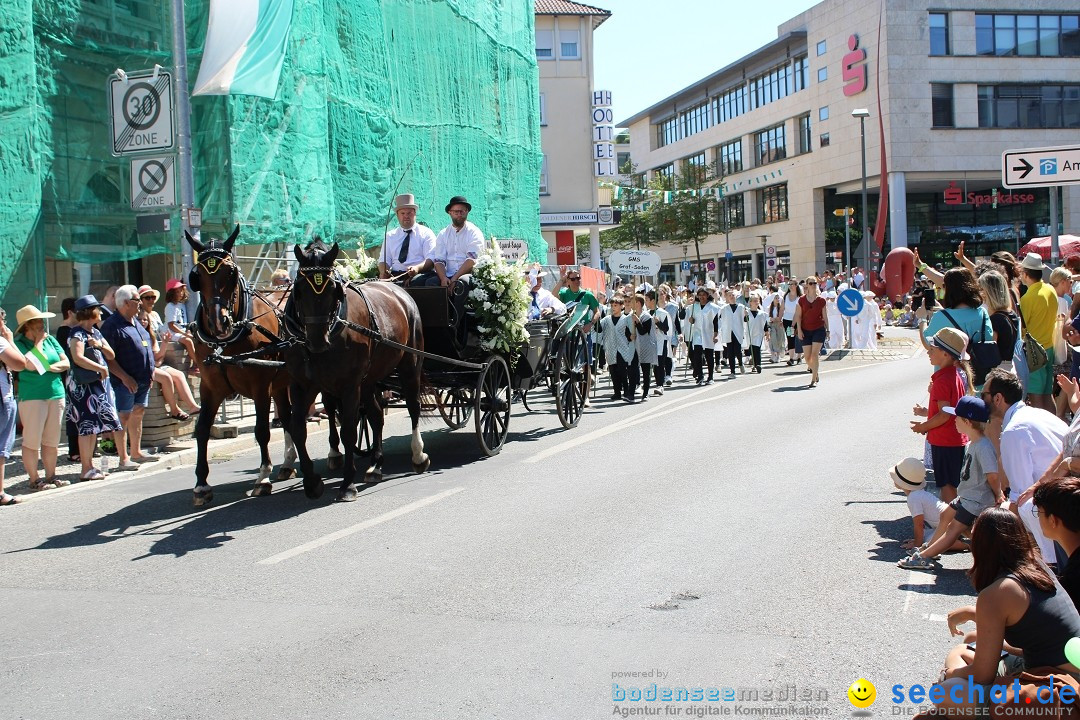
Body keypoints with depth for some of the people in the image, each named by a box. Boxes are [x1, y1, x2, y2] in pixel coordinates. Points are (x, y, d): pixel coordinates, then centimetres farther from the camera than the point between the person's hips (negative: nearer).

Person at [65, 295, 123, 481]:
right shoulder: (77, 334, -9)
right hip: (83, 385, -9)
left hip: (99, 384, 9)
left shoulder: (96, 333, 17)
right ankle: (86, 469, -6)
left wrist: (100, 345, -4)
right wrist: (100, 368, -18)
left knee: (94, 427, 10)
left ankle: (90, 465, 17)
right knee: (87, 426, -8)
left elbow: (111, 356, 15)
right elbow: (78, 358, -24)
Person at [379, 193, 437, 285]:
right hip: (394, 276, 2)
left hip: (420, 275, -2)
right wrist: (384, 272, -11)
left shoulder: (426, 233, 9)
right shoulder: (390, 235, 20)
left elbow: (431, 260, -2)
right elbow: (384, 260, 14)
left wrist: (417, 268, -24)